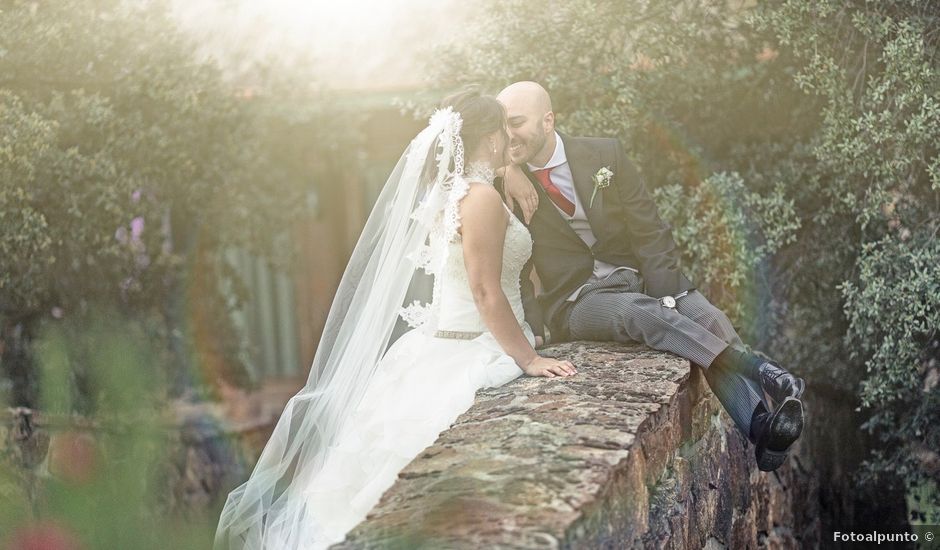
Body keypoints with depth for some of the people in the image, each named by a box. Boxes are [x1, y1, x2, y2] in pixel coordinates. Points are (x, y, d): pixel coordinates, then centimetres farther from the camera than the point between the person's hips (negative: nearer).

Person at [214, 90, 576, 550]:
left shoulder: (446, 194, 13)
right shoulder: (482, 198, -16)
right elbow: (486, 294, -19)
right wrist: (529, 360, -15)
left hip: (437, 349, 10)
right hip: (470, 358, -10)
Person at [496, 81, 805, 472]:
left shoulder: (604, 155, 1)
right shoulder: (509, 188, 0)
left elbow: (649, 231, 0)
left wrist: (665, 297, -12)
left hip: (642, 283, 3)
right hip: (578, 303, -2)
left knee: (708, 318, -25)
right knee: (639, 312, -35)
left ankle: (761, 429, -40)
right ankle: (758, 370, -39)